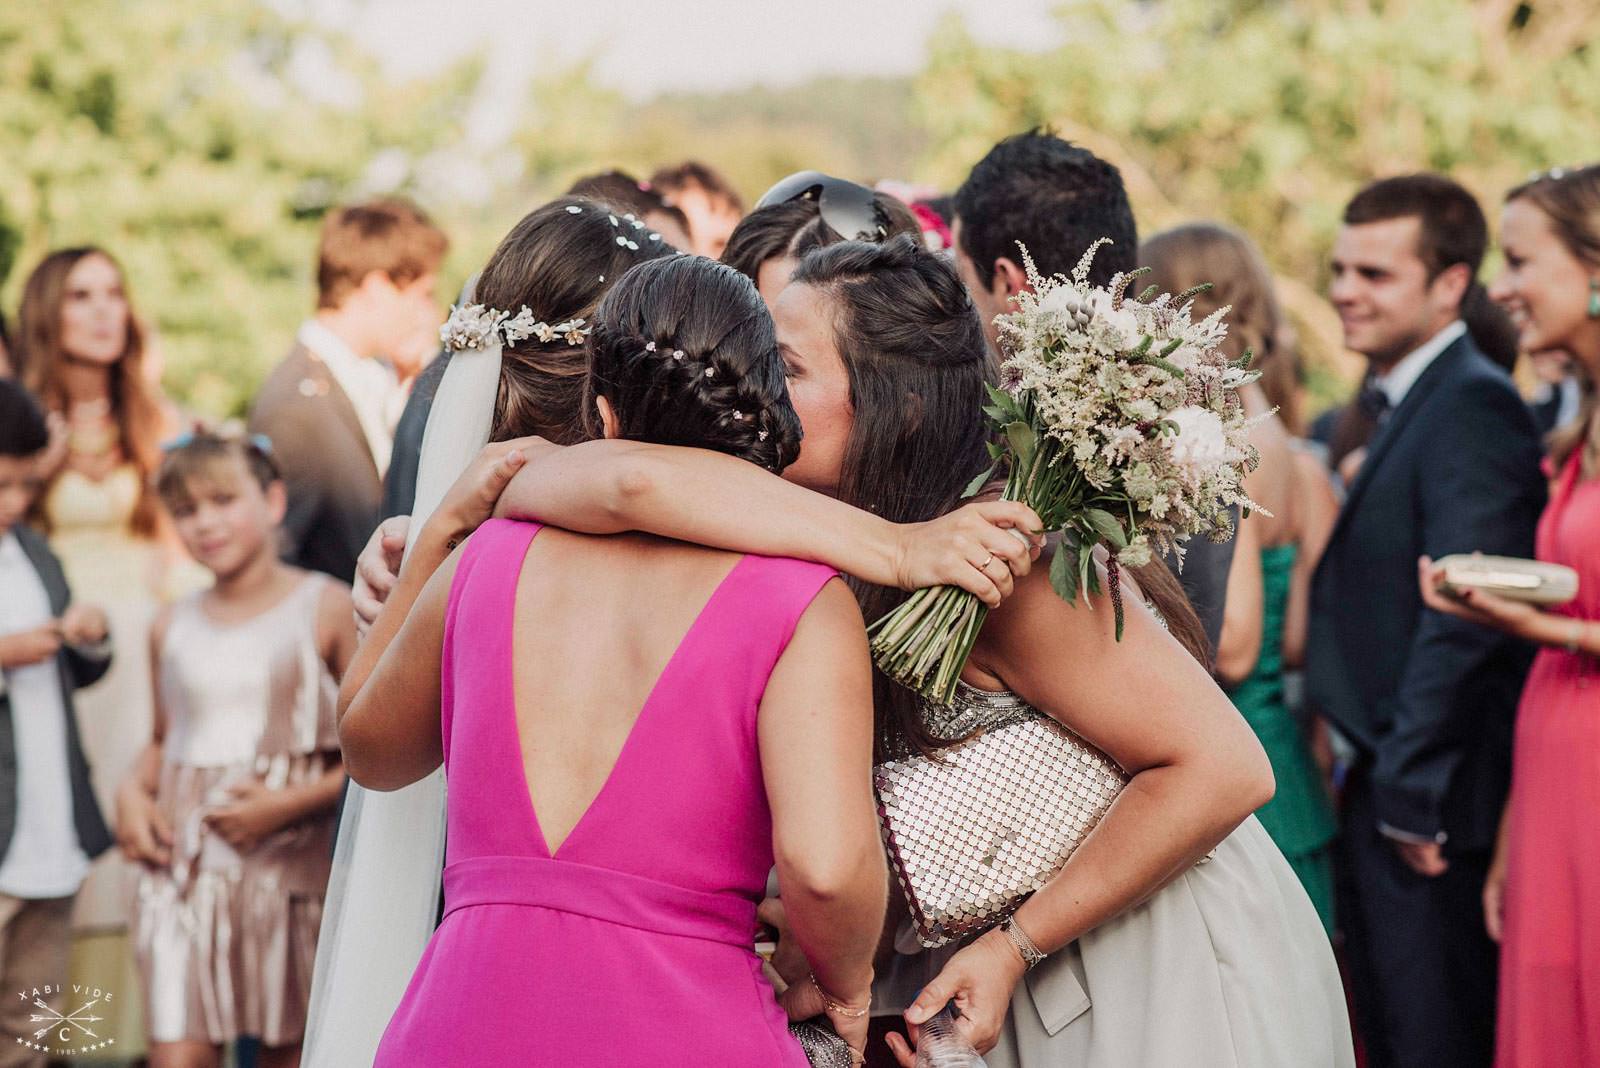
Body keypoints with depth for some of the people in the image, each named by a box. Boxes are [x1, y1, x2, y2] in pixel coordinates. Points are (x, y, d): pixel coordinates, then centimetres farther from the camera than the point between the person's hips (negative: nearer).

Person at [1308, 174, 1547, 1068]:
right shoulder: (1402, 407, 16)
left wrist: (1411, 795, -20)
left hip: (1433, 818, -9)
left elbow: (1462, 620, -22)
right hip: (1385, 800, 9)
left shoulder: (1473, 407, -15)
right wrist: (1375, 785, 12)